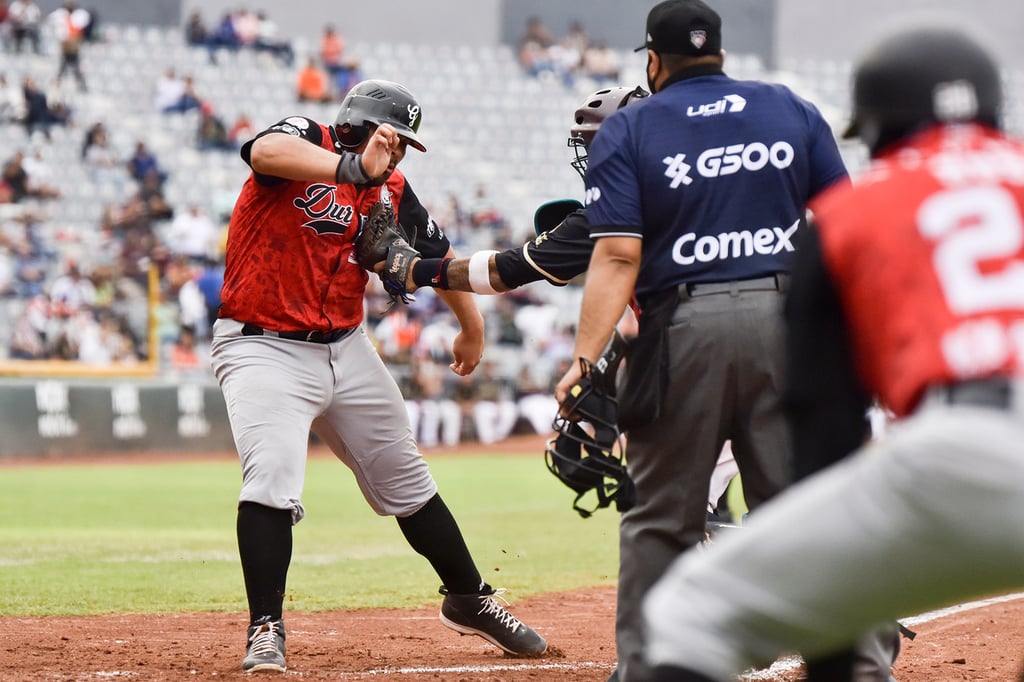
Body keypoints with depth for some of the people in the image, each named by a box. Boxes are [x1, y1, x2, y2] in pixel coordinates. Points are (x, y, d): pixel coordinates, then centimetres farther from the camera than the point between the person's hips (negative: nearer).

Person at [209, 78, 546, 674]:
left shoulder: (392, 192, 4)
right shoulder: (306, 141, -12)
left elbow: (438, 255, 20)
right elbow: (265, 153, -37)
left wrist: (472, 325, 30)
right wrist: (353, 168, -48)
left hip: (347, 350, 6)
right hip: (265, 349, -6)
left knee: (405, 479, 16)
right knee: (272, 477, -24)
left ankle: (470, 600, 32)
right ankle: (266, 631, -17)